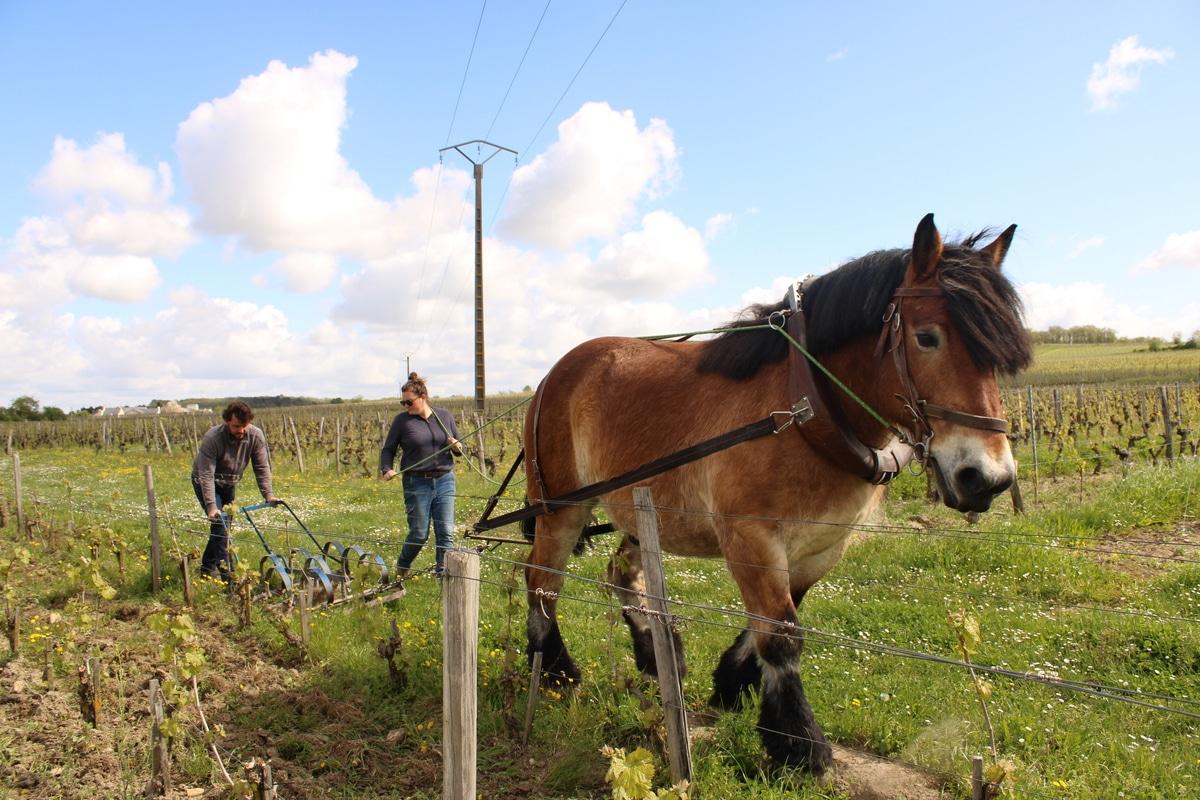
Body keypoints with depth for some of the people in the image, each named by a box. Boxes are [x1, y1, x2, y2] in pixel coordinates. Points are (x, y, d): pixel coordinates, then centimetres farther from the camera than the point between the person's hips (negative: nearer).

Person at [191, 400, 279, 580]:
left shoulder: (256, 436, -22)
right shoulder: (212, 439, -33)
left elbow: (262, 468, -15)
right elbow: (206, 475, -34)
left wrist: (268, 494, -24)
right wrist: (211, 506, -40)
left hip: (229, 483, 5)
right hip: (206, 482, -5)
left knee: (224, 525, 8)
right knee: (220, 522, -18)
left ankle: (208, 568, 25)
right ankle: (225, 572, -18)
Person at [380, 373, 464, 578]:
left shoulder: (445, 416, 7)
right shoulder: (402, 420, 0)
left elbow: (460, 449, 15)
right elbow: (388, 449, 5)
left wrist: (457, 447, -8)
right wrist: (386, 469, -13)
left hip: (445, 481, 2)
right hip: (417, 483, -2)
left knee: (446, 533, 0)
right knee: (419, 534, 5)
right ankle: (402, 568, 31)